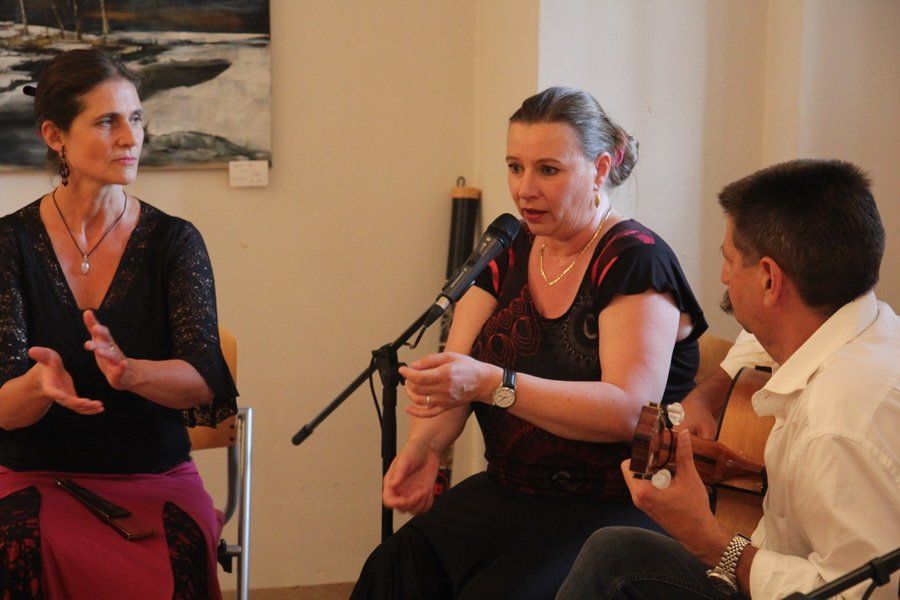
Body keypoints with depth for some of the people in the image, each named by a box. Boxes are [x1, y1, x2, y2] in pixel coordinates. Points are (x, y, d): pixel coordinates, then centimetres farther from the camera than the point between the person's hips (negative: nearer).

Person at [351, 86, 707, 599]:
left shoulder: (636, 262, -9)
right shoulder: (508, 258, 11)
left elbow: (627, 410, -22)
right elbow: (451, 380, 4)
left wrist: (493, 384, -31)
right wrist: (423, 446, -19)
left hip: (616, 506, -6)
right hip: (509, 494, 6)